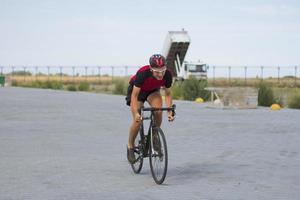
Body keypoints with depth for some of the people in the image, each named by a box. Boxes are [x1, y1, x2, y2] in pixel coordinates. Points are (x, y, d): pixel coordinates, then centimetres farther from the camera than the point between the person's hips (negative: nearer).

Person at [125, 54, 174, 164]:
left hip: (153, 90, 3)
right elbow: (135, 95, -35)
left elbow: (168, 94, -14)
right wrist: (136, 113, -46)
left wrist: (169, 111, -25)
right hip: (137, 90, -3)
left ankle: (154, 136, -3)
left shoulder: (167, 75, -29)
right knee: (137, 120, -15)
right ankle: (130, 146, 7)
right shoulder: (143, 73, -40)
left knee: (158, 111, -26)